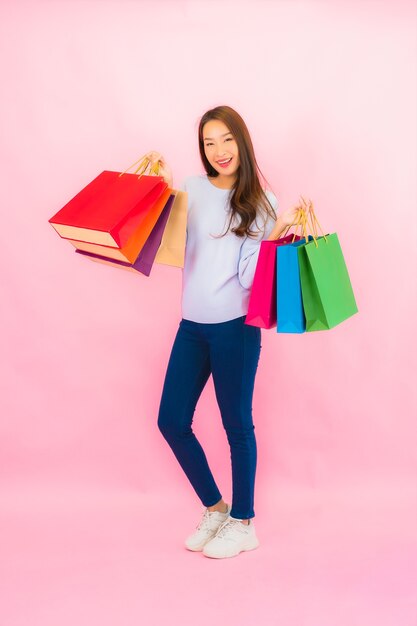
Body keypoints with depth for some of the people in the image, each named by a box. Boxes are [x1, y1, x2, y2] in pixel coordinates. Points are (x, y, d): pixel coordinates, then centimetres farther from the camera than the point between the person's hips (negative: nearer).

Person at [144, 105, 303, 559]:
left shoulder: (260, 202, -2)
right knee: (171, 422, 7)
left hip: (235, 325, -4)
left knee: (237, 423, 6)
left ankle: (243, 522, 24)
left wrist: (277, 234, -20)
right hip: (192, 323, 4)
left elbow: (251, 275, -8)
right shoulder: (191, 190, 5)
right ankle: (214, 508, 28)